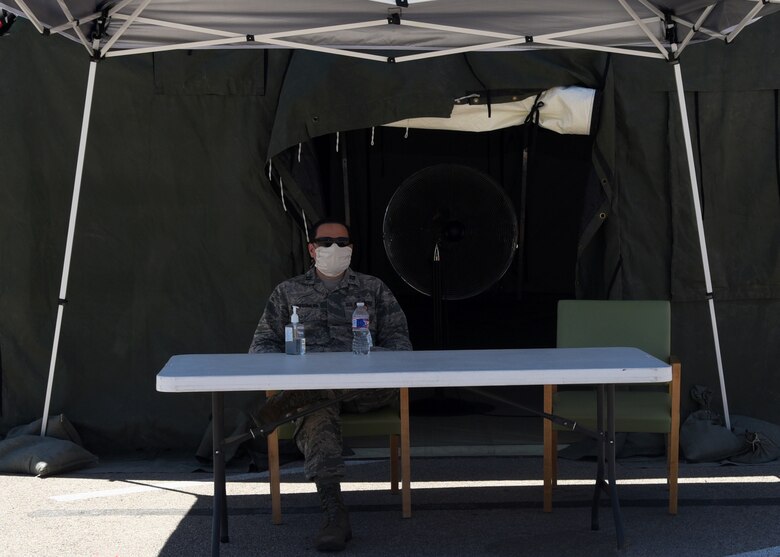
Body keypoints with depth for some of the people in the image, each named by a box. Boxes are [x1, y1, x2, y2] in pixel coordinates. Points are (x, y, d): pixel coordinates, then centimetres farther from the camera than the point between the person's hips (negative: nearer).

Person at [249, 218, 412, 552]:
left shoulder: (373, 289, 21)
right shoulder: (288, 292, 21)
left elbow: (400, 342, 14)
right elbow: (262, 345, 17)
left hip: (363, 386, 1)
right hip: (309, 382, -1)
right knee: (317, 418, -38)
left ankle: (290, 401, -47)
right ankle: (334, 515, -50)